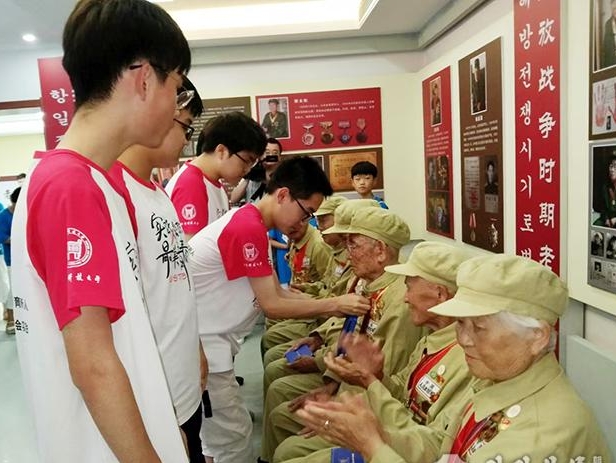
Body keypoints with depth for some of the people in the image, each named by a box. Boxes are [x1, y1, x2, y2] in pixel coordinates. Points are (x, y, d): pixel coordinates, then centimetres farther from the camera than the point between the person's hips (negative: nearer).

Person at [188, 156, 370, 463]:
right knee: (233, 435, 2)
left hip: (209, 338, 10)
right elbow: (272, 306, -20)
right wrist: (334, 305, -13)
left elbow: (276, 293, 8)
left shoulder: (248, 221, 9)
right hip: (200, 342, -10)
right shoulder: (249, 228, -23)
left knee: (224, 432, 21)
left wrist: (333, 304, 1)